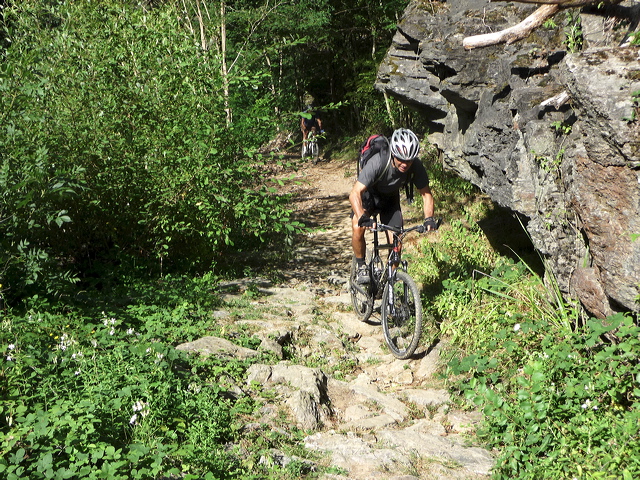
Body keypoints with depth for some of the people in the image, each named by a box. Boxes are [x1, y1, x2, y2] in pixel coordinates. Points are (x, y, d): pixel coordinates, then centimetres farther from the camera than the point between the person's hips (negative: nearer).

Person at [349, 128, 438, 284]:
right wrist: (363, 218, -58)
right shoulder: (378, 162, -39)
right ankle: (361, 267, -3)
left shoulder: (416, 167, -28)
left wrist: (429, 218, -35)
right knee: (358, 228, -27)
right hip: (368, 194, -3)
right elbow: (355, 193, -43)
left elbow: (426, 194, -18)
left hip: (391, 199, 3)